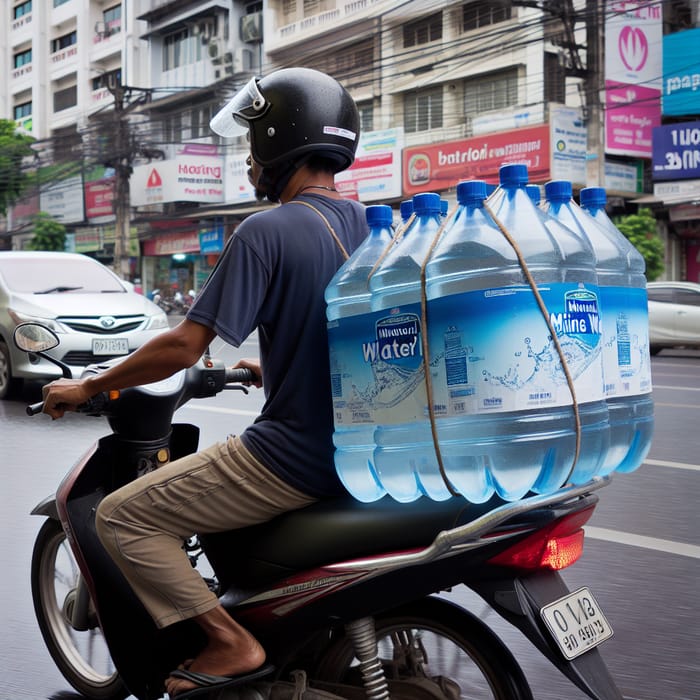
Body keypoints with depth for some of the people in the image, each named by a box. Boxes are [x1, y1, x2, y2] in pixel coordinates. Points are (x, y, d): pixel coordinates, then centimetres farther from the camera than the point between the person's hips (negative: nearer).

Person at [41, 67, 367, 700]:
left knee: (122, 517, 0)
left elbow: (184, 347, -17)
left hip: (295, 455, -9)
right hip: (362, 449, 9)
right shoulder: (367, 225, 8)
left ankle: (230, 642, -4)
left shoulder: (265, 232, -16)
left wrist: (87, 388, -4)